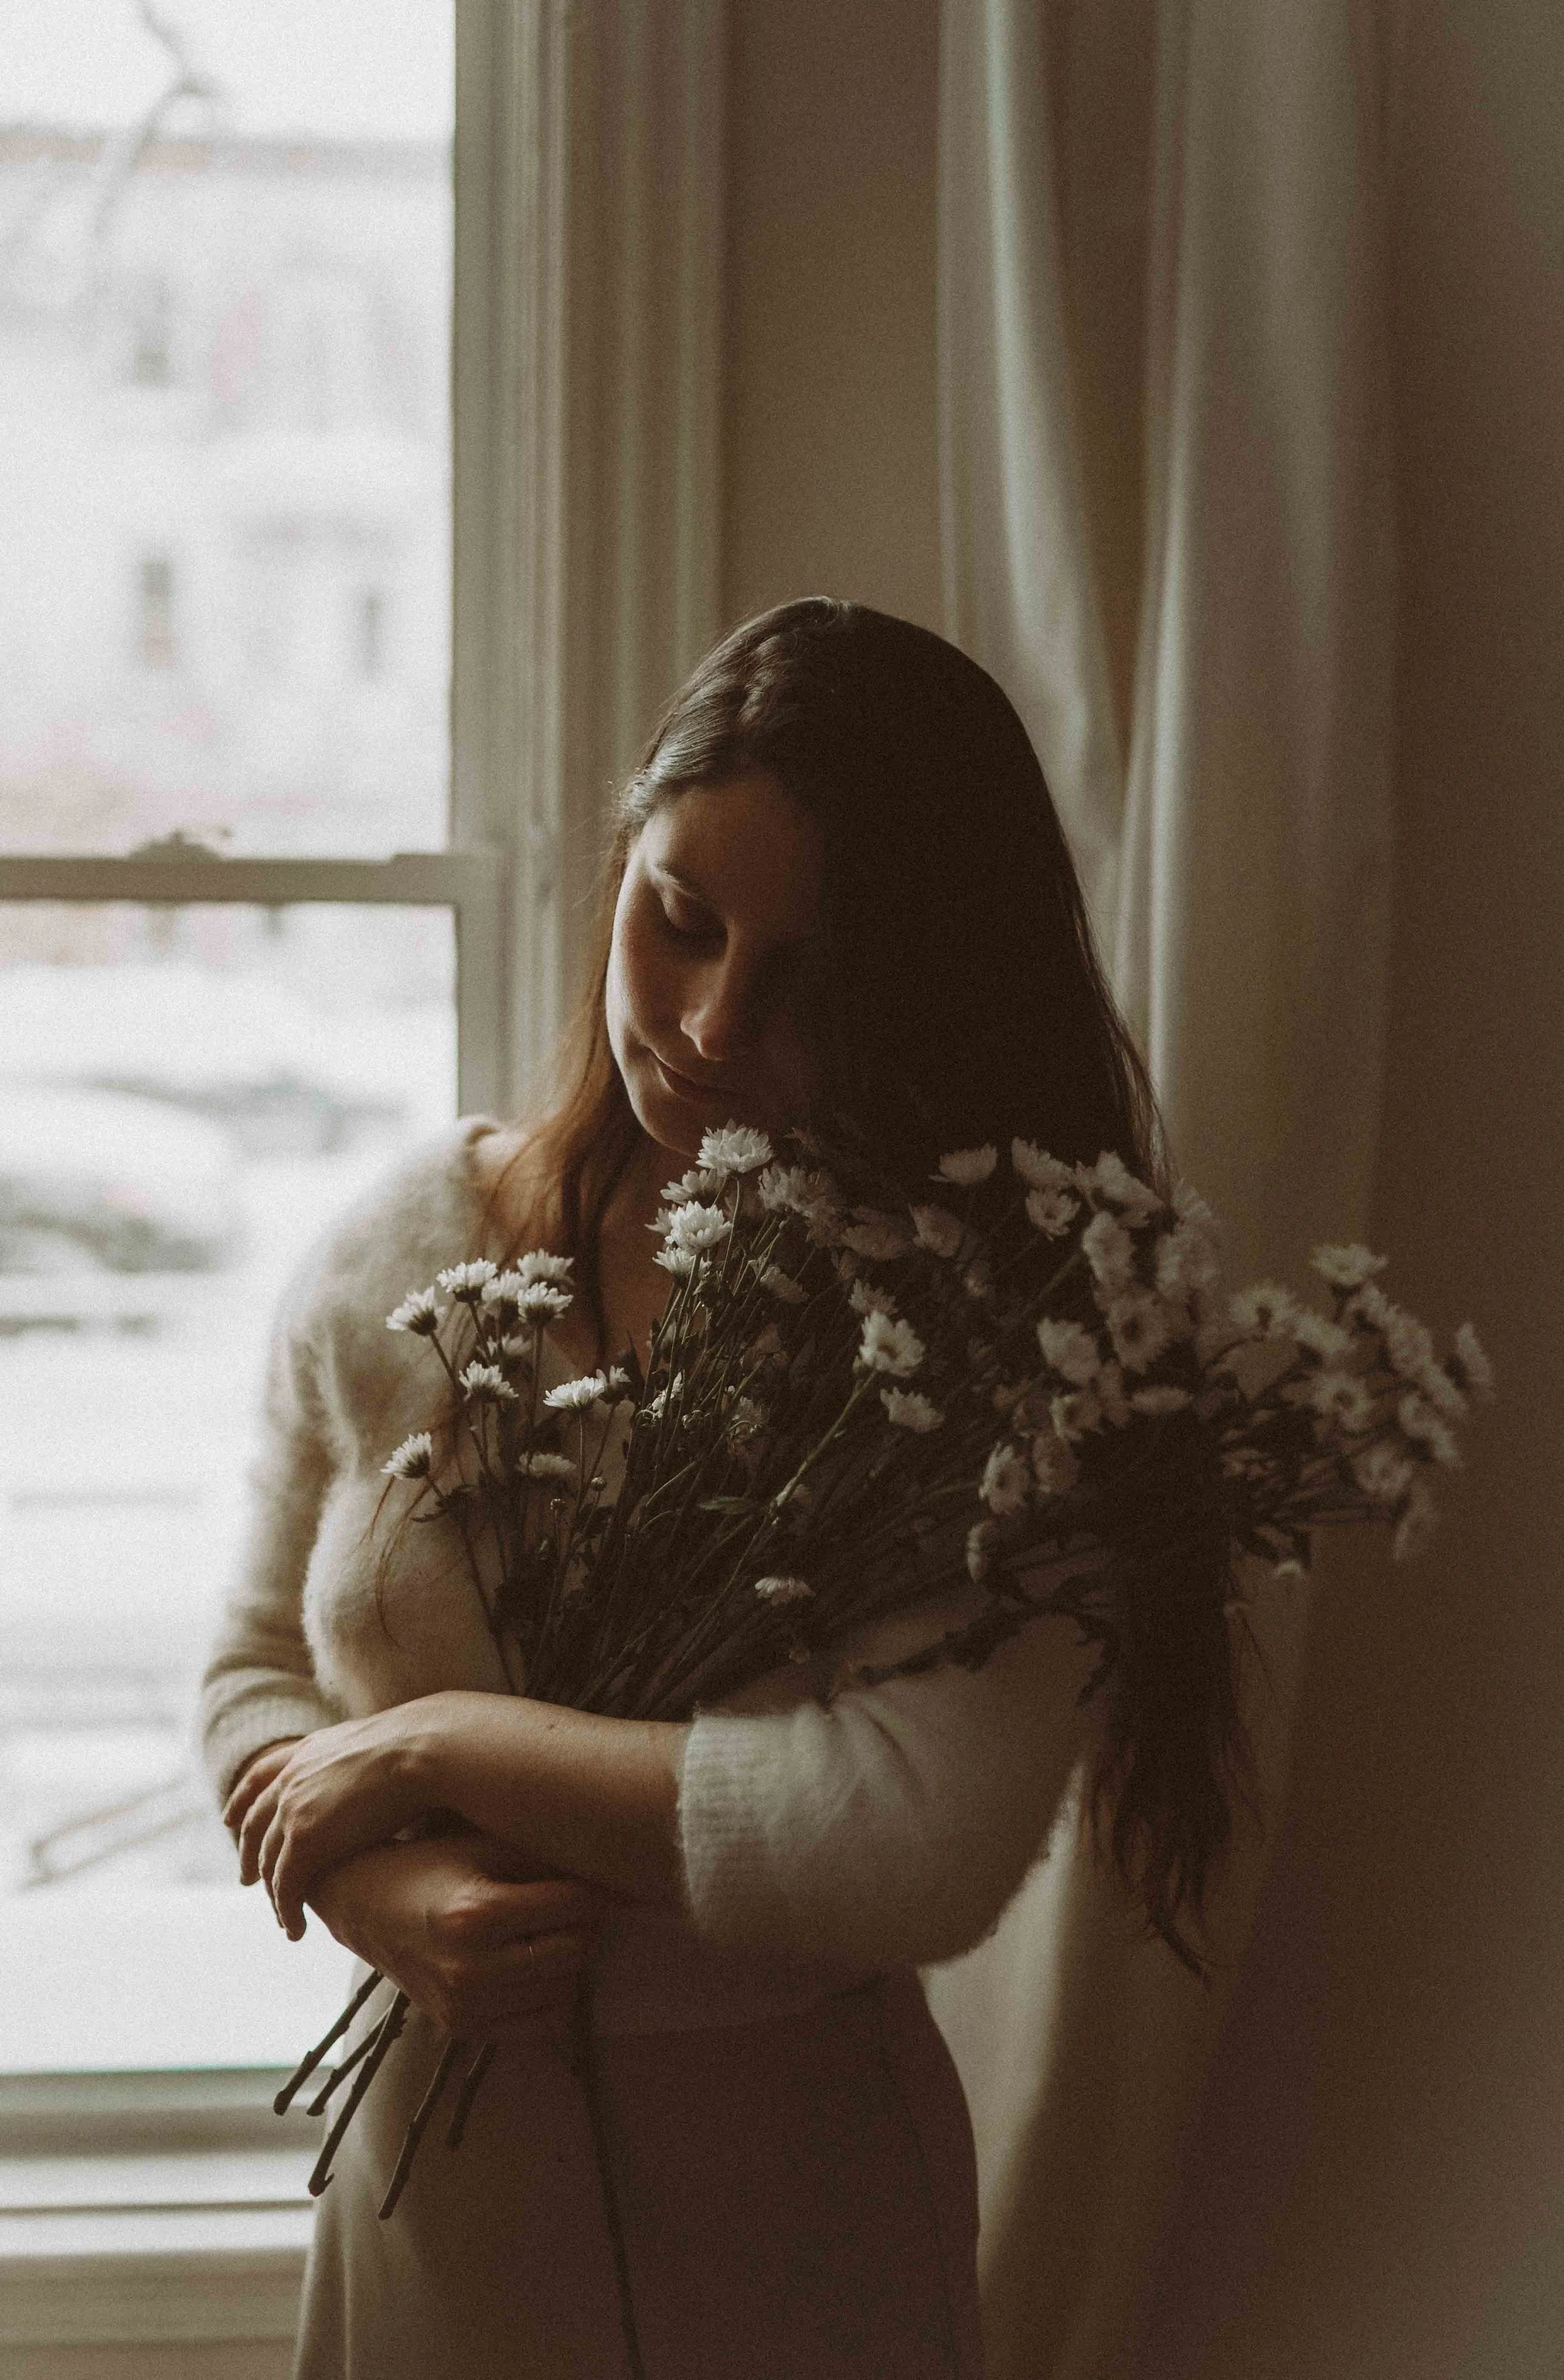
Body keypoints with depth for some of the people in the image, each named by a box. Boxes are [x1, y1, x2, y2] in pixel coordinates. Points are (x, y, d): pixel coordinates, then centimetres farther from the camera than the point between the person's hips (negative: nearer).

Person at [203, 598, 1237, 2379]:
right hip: (435, 2168, 3)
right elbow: (255, 1672, 3)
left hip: (789, 2219, -3)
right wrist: (382, 1891, -18)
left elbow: (925, 1840, -29)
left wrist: (435, 1744, -22)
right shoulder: (395, 1262, -4)